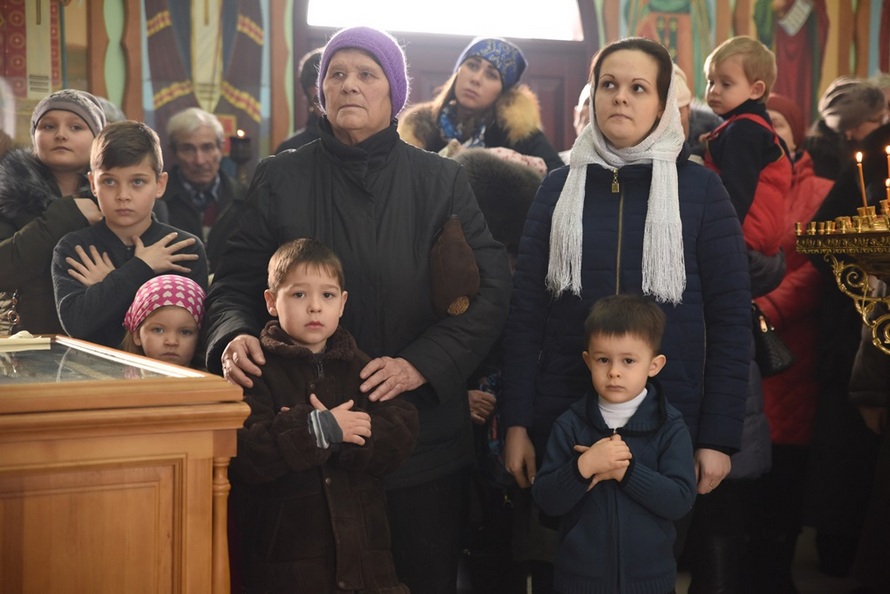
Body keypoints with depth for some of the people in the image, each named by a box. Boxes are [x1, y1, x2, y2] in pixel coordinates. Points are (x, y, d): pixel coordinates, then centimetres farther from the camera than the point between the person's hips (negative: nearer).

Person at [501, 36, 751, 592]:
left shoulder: (700, 188, -1)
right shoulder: (560, 187, 5)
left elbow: (731, 316, -3)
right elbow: (526, 309, 2)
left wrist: (719, 436, -7)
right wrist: (517, 422, -3)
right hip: (564, 415, 2)